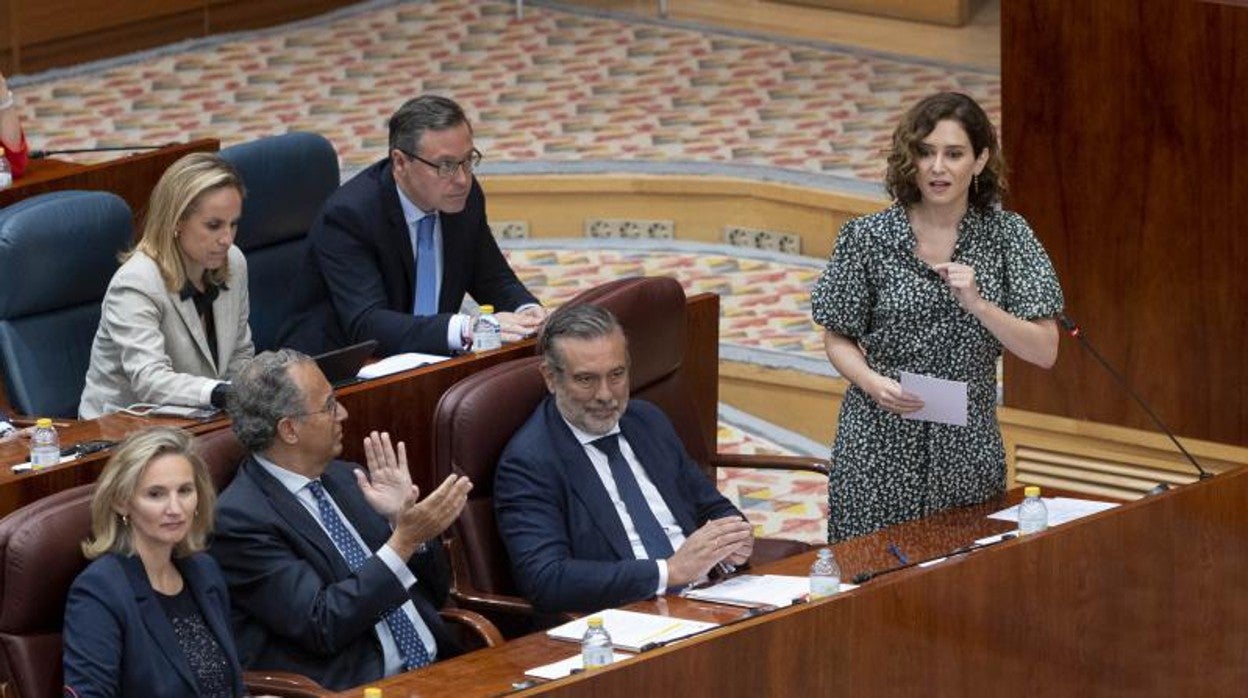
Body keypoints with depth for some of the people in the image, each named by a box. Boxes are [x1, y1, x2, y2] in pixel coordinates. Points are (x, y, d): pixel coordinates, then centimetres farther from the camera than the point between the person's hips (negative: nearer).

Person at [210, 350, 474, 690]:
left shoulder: (345, 479, 15)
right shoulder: (239, 518, -6)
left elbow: (433, 594, 18)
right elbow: (321, 626, -14)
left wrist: (404, 520, 0)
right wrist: (404, 541, -16)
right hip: (355, 686, -7)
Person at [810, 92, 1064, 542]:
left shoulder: (1007, 235, -1)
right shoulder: (868, 238, -3)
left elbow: (1044, 352, -5)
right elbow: (838, 340, 5)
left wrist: (977, 305, -18)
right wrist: (873, 383, -15)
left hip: (968, 448, 1)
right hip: (880, 449, -1)